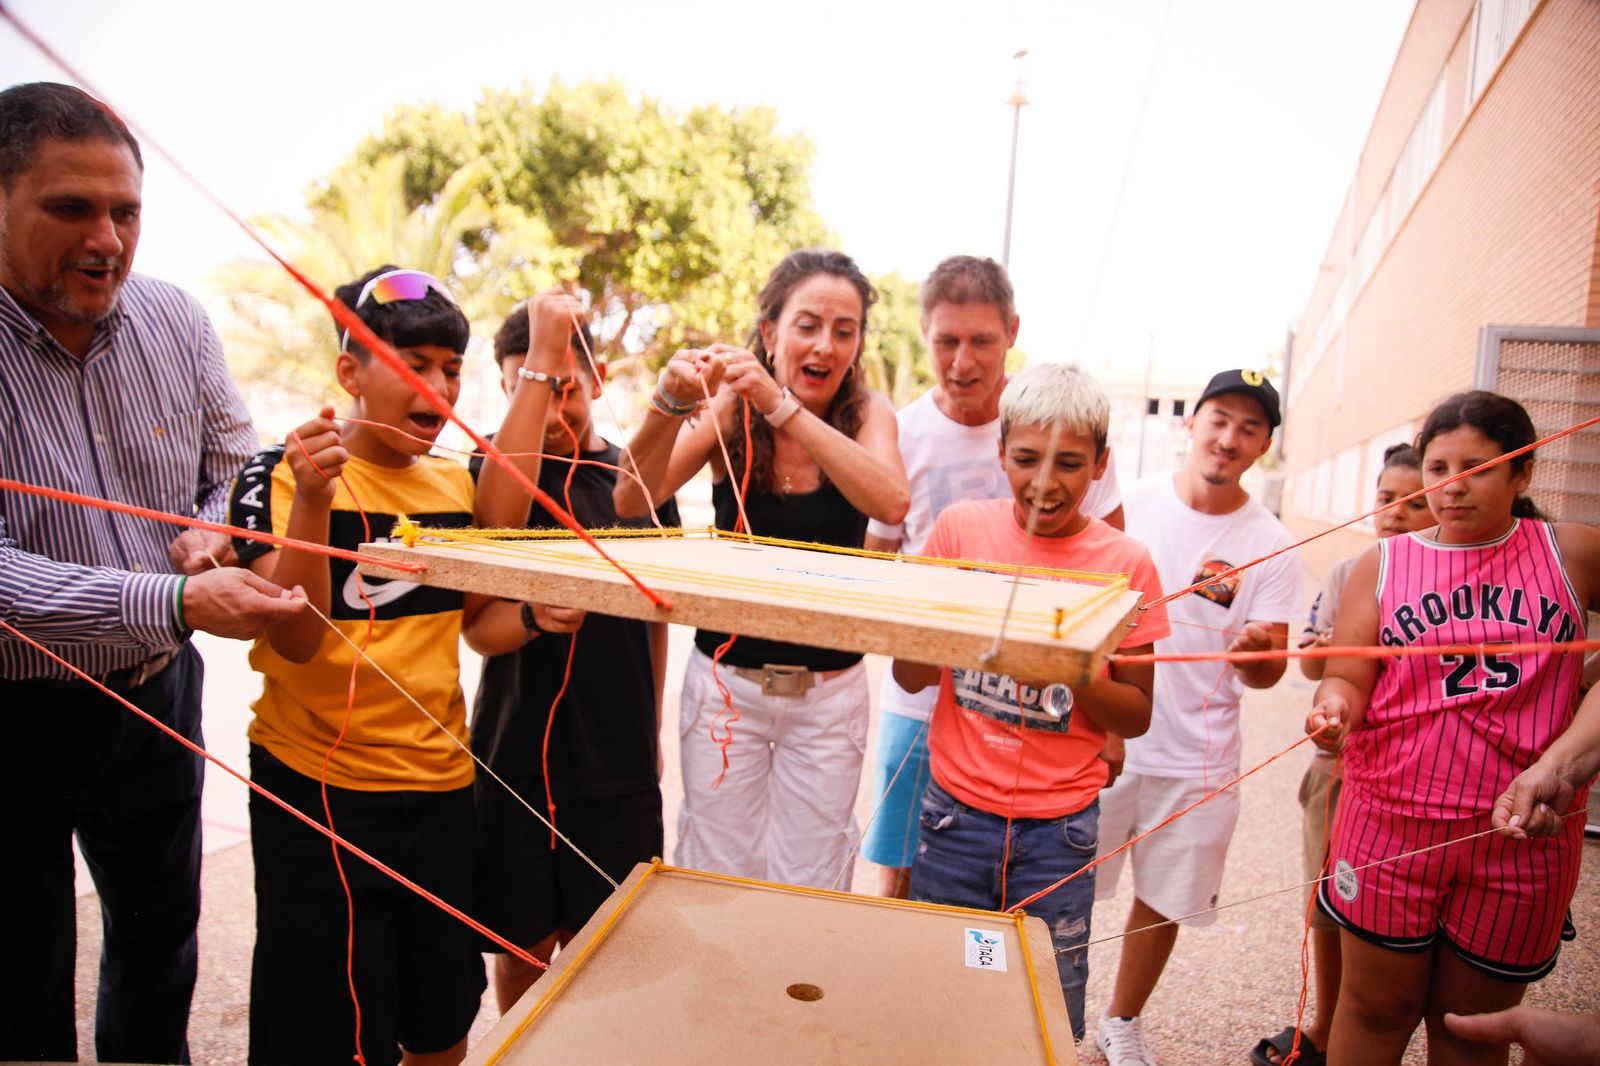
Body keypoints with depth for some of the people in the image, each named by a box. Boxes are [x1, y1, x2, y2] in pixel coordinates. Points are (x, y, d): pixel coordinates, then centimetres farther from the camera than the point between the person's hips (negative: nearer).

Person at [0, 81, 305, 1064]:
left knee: (161, 945, 24)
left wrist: (214, 533, -15)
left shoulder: (174, 321, -4)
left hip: (155, 697, 4)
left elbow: (234, 466, 7)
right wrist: (176, 602, -36)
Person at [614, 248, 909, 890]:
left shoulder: (867, 414, -5)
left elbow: (890, 501, -27)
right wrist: (670, 405, -34)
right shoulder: (730, 409, -7)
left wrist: (784, 407, -36)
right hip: (726, 681, 0)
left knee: (807, 890, 11)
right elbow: (632, 502, -17)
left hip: (829, 690, 0)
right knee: (718, 881, 10)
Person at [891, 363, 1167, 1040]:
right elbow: (910, 676, -1)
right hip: (956, 811, 1)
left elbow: (1136, 716, 1)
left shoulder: (1124, 563, -6)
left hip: (1059, 830, -1)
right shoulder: (963, 527, -3)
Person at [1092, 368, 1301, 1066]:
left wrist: (1255, 652, -26)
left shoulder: (1269, 545, -4)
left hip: (1196, 757, 1)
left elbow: (1266, 674, -4)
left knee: (1164, 900, 14)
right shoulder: (1128, 503, -4)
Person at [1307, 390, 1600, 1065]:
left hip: (1524, 833, 0)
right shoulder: (1382, 565, 1)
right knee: (1377, 1009, 12)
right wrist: (1332, 710, -25)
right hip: (1392, 824, 0)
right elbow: (1348, 677, -4)